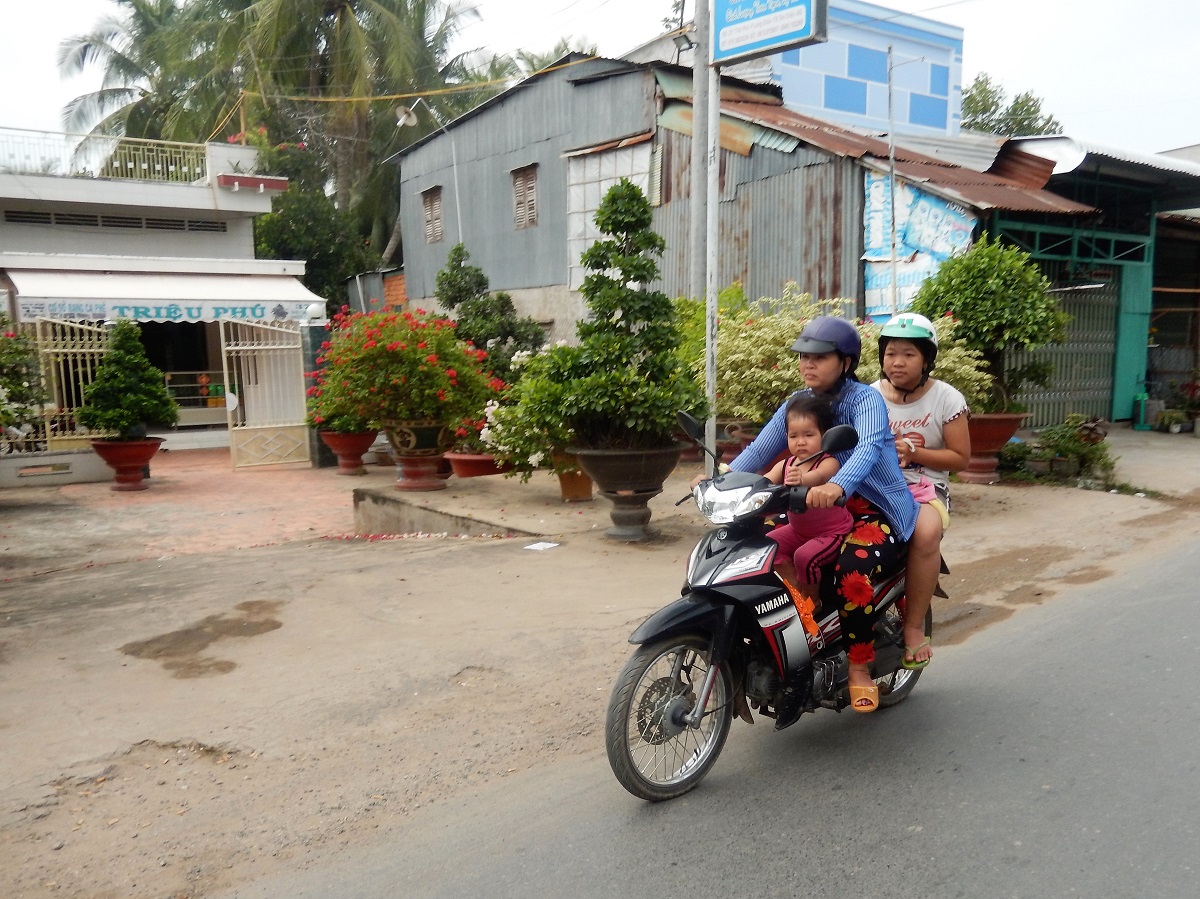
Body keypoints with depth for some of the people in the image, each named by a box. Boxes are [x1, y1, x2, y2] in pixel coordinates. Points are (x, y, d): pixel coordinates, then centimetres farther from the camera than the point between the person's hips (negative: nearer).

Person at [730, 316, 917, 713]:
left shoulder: (866, 399, -13)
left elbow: (868, 449, -33)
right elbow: (760, 449, -2)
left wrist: (837, 486, -55)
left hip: (877, 511, -7)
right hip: (820, 511, 7)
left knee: (852, 572, -34)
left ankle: (860, 668, -12)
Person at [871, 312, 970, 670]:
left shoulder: (947, 399, 0)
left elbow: (960, 457, 0)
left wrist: (913, 452, -14)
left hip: (926, 487, -2)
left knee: (927, 532, -36)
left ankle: (914, 627, -18)